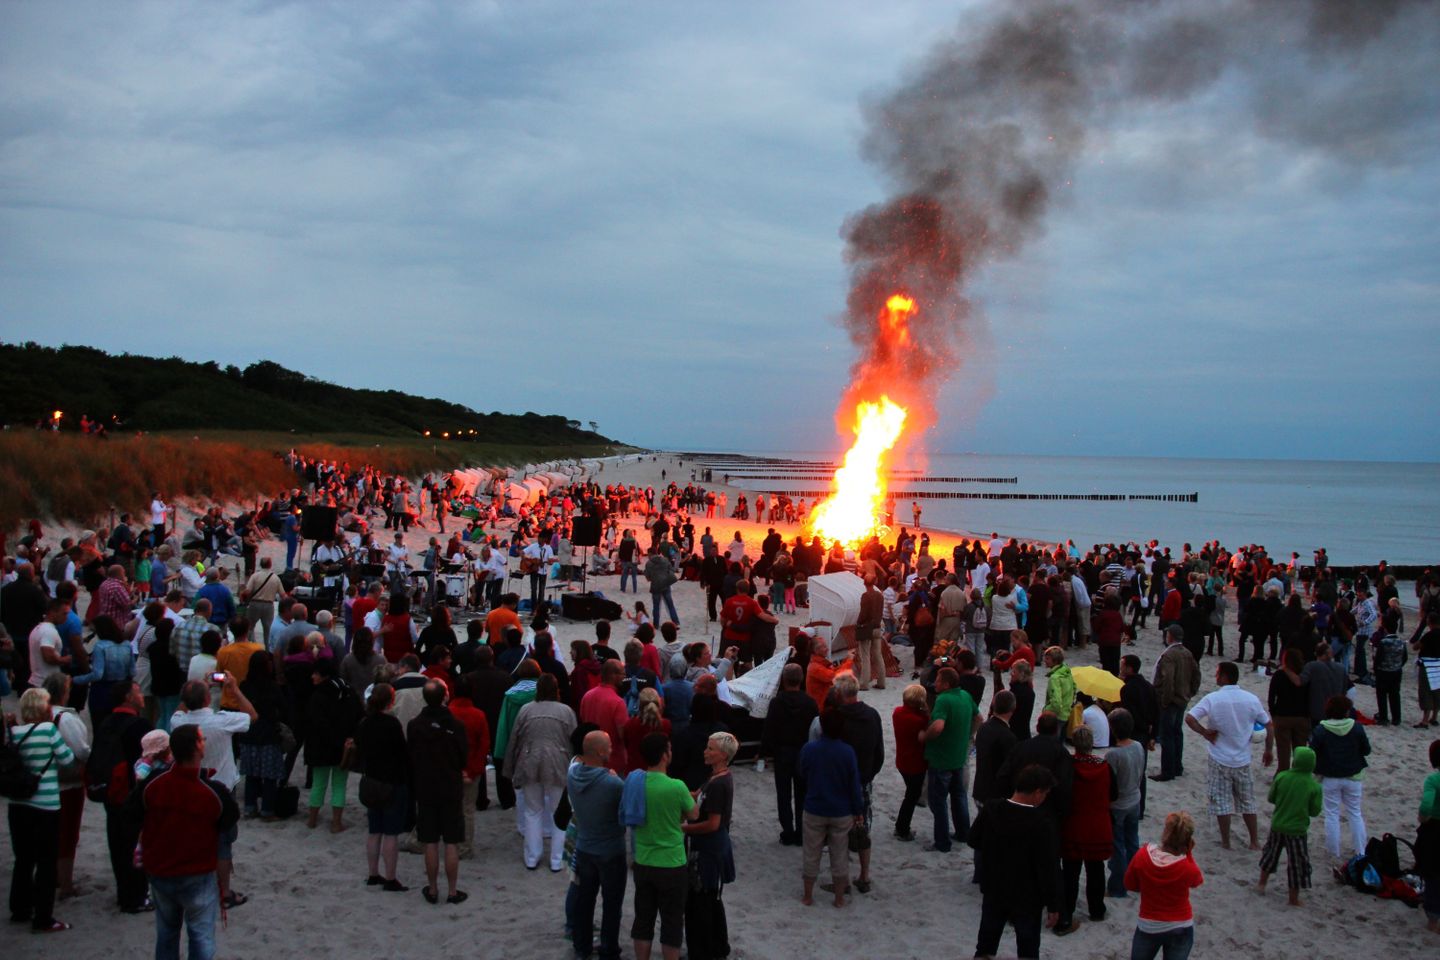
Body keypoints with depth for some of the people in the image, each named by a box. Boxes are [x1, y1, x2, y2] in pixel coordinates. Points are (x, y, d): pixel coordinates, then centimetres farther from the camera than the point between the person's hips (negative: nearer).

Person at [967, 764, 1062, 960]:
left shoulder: (991, 809, -12)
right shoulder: (1043, 822, -27)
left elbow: (973, 840, 4)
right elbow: (1049, 868, -22)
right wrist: (1053, 905, -12)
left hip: (993, 889, 5)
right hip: (1027, 896, -5)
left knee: (987, 938, 23)